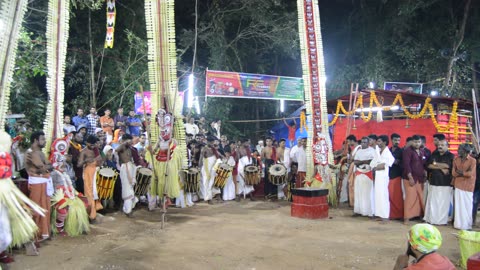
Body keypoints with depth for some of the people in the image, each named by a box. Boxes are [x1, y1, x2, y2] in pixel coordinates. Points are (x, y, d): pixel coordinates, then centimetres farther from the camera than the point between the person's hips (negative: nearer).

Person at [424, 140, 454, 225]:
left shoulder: (450, 156, 0)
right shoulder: (433, 155, 12)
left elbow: (447, 165, -15)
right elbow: (429, 165, 0)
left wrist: (435, 163, -3)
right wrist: (441, 168, -11)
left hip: (445, 183, -3)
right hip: (433, 182, 4)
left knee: (443, 202, -2)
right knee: (432, 201, 4)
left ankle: (442, 220, 6)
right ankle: (431, 219, 10)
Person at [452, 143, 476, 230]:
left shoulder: (472, 160, -7)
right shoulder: (456, 159, 6)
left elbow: (470, 173, -14)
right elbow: (453, 173, 0)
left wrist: (460, 172, -5)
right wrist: (465, 173, -12)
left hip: (468, 186, -3)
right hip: (458, 185, 3)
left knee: (467, 206, 4)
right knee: (458, 205, 6)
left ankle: (467, 225, 13)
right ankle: (458, 223, 13)